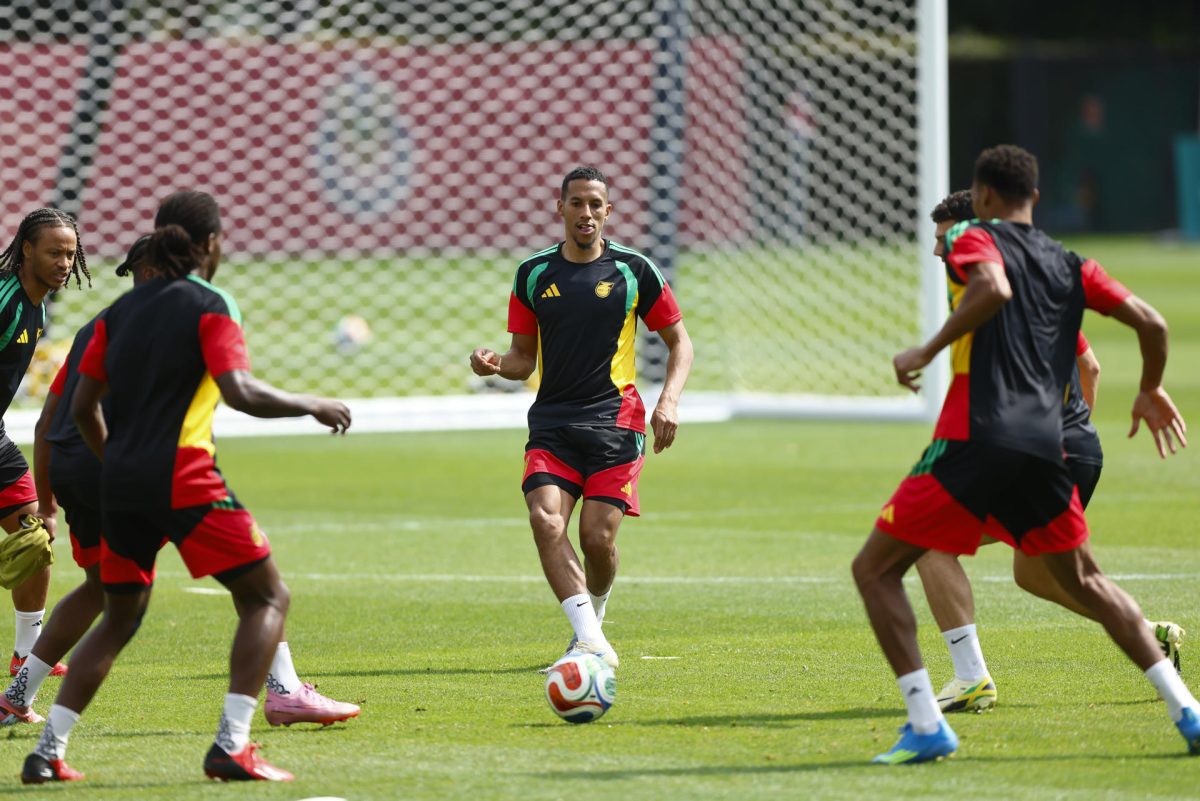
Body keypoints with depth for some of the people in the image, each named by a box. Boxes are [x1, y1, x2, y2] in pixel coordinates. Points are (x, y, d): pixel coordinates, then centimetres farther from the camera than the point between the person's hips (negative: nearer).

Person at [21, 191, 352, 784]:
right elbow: (239, 391, -17)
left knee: (119, 618, 20)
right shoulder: (208, 306, -4)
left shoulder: (122, 310, 14)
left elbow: (81, 406, 13)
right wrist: (310, 406, -3)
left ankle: (48, 751, 10)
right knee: (266, 597, 4)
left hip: (120, 484, 6)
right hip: (183, 479, -6)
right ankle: (231, 745, -10)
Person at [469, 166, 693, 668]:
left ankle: (593, 623, 20)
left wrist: (669, 400, -7)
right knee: (545, 518, -21)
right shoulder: (533, 274, 9)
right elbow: (524, 358, 15)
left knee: (598, 536, -10)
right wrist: (495, 364, -8)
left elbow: (679, 343, 9)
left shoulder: (634, 270, 2)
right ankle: (592, 642, -25)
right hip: (552, 423, 2)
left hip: (615, 422, -2)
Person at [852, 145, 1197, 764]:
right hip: (1044, 449, 5)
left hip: (974, 440, -5)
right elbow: (1150, 322, 13)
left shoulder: (976, 239, 4)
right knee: (1085, 583, 22)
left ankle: (925, 725, -8)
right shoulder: (1071, 266, 18)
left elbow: (994, 288, -19)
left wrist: (928, 350, -13)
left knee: (875, 568, 5)